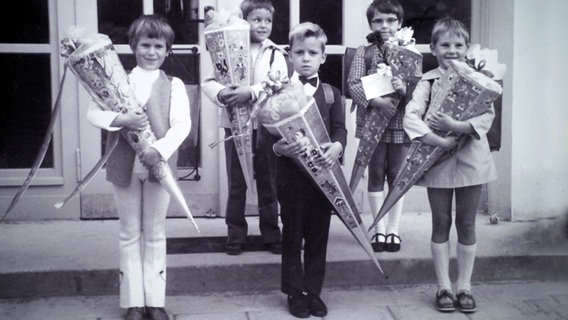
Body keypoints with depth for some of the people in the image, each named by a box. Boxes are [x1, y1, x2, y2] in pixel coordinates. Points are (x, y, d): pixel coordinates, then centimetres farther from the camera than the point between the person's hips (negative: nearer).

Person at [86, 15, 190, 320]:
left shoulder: (174, 85, 2)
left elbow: (182, 124, -9)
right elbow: (93, 113, -4)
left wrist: (160, 149, -25)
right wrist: (121, 119, -22)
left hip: (158, 164, -1)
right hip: (124, 165, 1)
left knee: (155, 233, 8)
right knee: (129, 233, 9)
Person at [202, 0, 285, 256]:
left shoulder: (275, 54, 2)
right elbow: (208, 81, -5)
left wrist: (251, 92, -29)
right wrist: (220, 93, -28)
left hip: (266, 124, 0)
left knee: (268, 182, 9)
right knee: (236, 183, 7)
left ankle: (271, 234, 20)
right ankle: (235, 234, 18)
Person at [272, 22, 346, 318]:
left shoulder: (331, 93, 9)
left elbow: (340, 128, -1)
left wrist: (336, 146, -22)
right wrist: (279, 147, -26)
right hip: (291, 173, -2)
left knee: (318, 235, 8)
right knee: (292, 234, 6)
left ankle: (314, 291, 20)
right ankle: (295, 292, 17)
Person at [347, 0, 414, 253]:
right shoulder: (364, 52, 2)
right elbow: (353, 84, -8)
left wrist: (404, 89, -23)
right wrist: (377, 101, -22)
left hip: (401, 125, 0)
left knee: (398, 176, 6)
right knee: (376, 176, 7)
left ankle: (393, 229, 17)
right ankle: (379, 229, 16)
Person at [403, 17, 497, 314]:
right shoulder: (428, 81, -3)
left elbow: (488, 116, -11)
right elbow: (411, 117, -16)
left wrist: (455, 125, -25)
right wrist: (439, 141, -24)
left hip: (471, 161, 1)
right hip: (438, 161, 0)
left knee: (466, 225, 8)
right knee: (441, 224, 9)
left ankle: (464, 286, 21)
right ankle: (443, 287, 20)